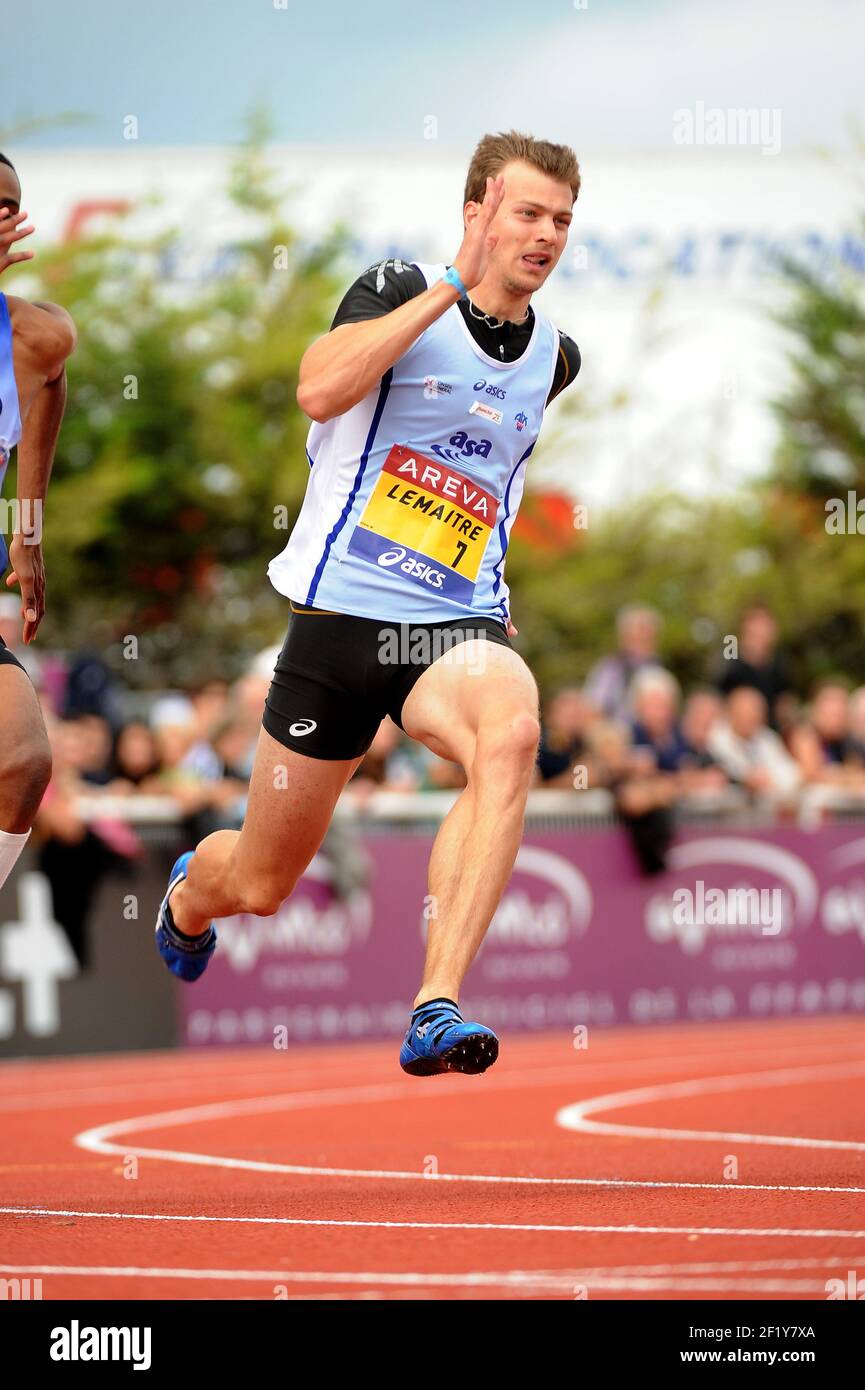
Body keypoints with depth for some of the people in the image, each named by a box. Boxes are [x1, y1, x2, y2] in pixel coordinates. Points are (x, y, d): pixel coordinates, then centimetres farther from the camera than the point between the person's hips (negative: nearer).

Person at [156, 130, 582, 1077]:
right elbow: (320, 392, -28)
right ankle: (188, 894, 51)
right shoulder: (401, 290, -7)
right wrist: (454, 285, -27)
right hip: (341, 614, -2)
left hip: (456, 625, 3)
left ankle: (436, 1011, -40)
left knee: (509, 732, -36)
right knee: (260, 884, 10)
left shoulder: (554, 358, 9)